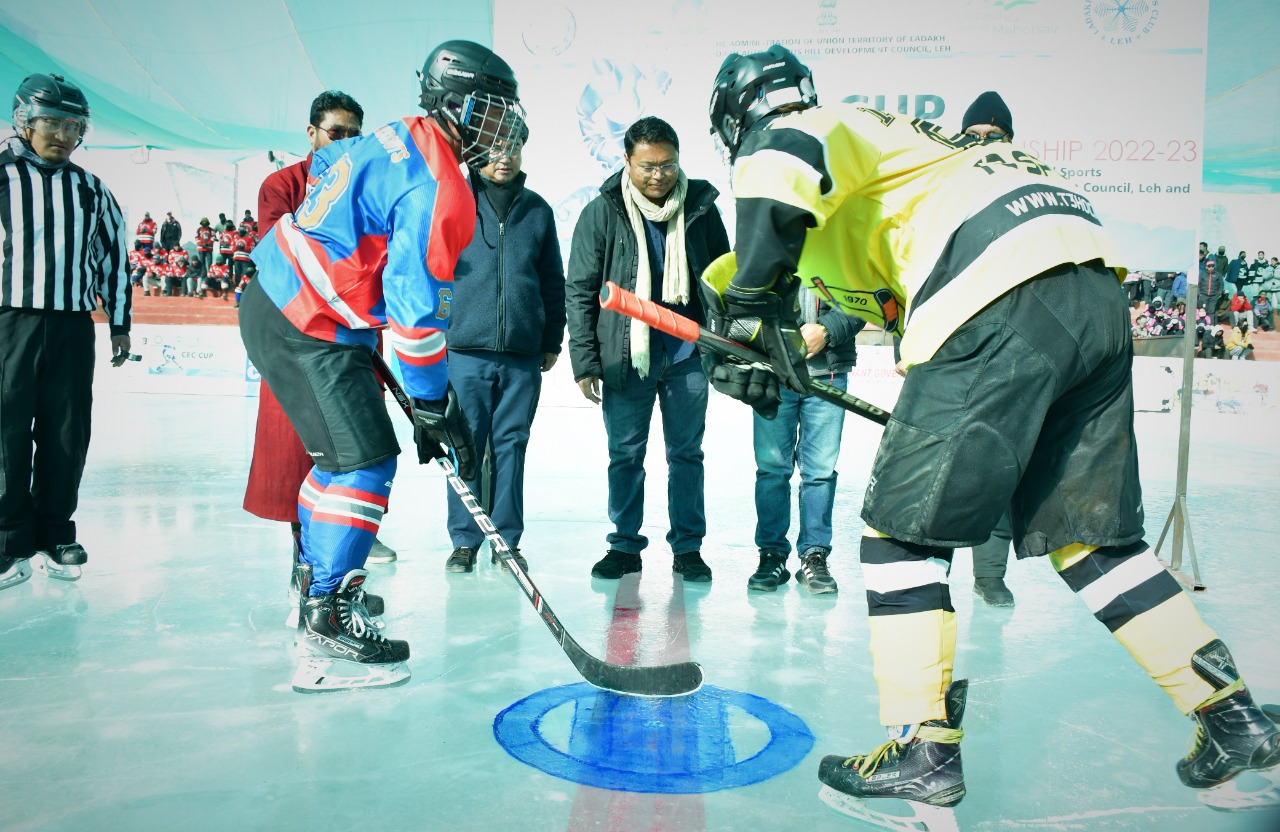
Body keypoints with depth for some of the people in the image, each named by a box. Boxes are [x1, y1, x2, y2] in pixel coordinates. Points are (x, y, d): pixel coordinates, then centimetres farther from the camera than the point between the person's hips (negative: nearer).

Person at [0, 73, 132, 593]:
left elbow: (114, 252, 19)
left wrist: (120, 322, 18)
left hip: (73, 325, 3)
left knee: (67, 434, 4)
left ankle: (53, 537, 15)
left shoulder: (90, 189, 14)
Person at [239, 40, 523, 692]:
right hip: (305, 329, -10)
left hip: (274, 299, 10)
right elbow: (415, 311, -22)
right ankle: (328, 628, -7)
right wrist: (435, 406, -14)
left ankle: (317, 583, 32)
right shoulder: (438, 189, -19)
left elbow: (323, 164, 29)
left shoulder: (397, 138, 11)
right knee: (364, 460, -10)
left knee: (339, 453, 18)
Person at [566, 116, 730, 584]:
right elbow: (580, 291, -1)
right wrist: (584, 361, -6)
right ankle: (625, 545, 22)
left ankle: (687, 547, 21)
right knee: (625, 455, 7)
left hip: (686, 357, 1)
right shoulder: (602, 213, -3)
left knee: (686, 454, 9)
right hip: (625, 357, -1)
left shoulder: (700, 209, 2)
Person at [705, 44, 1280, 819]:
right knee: (1089, 533, 16)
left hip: (1004, 298, -9)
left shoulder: (799, 130, 10)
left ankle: (923, 750, 5)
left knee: (904, 523, 1)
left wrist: (752, 314, -13)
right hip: (1096, 288, 9)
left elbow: (779, 161, -17)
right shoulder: (876, 139, 35)